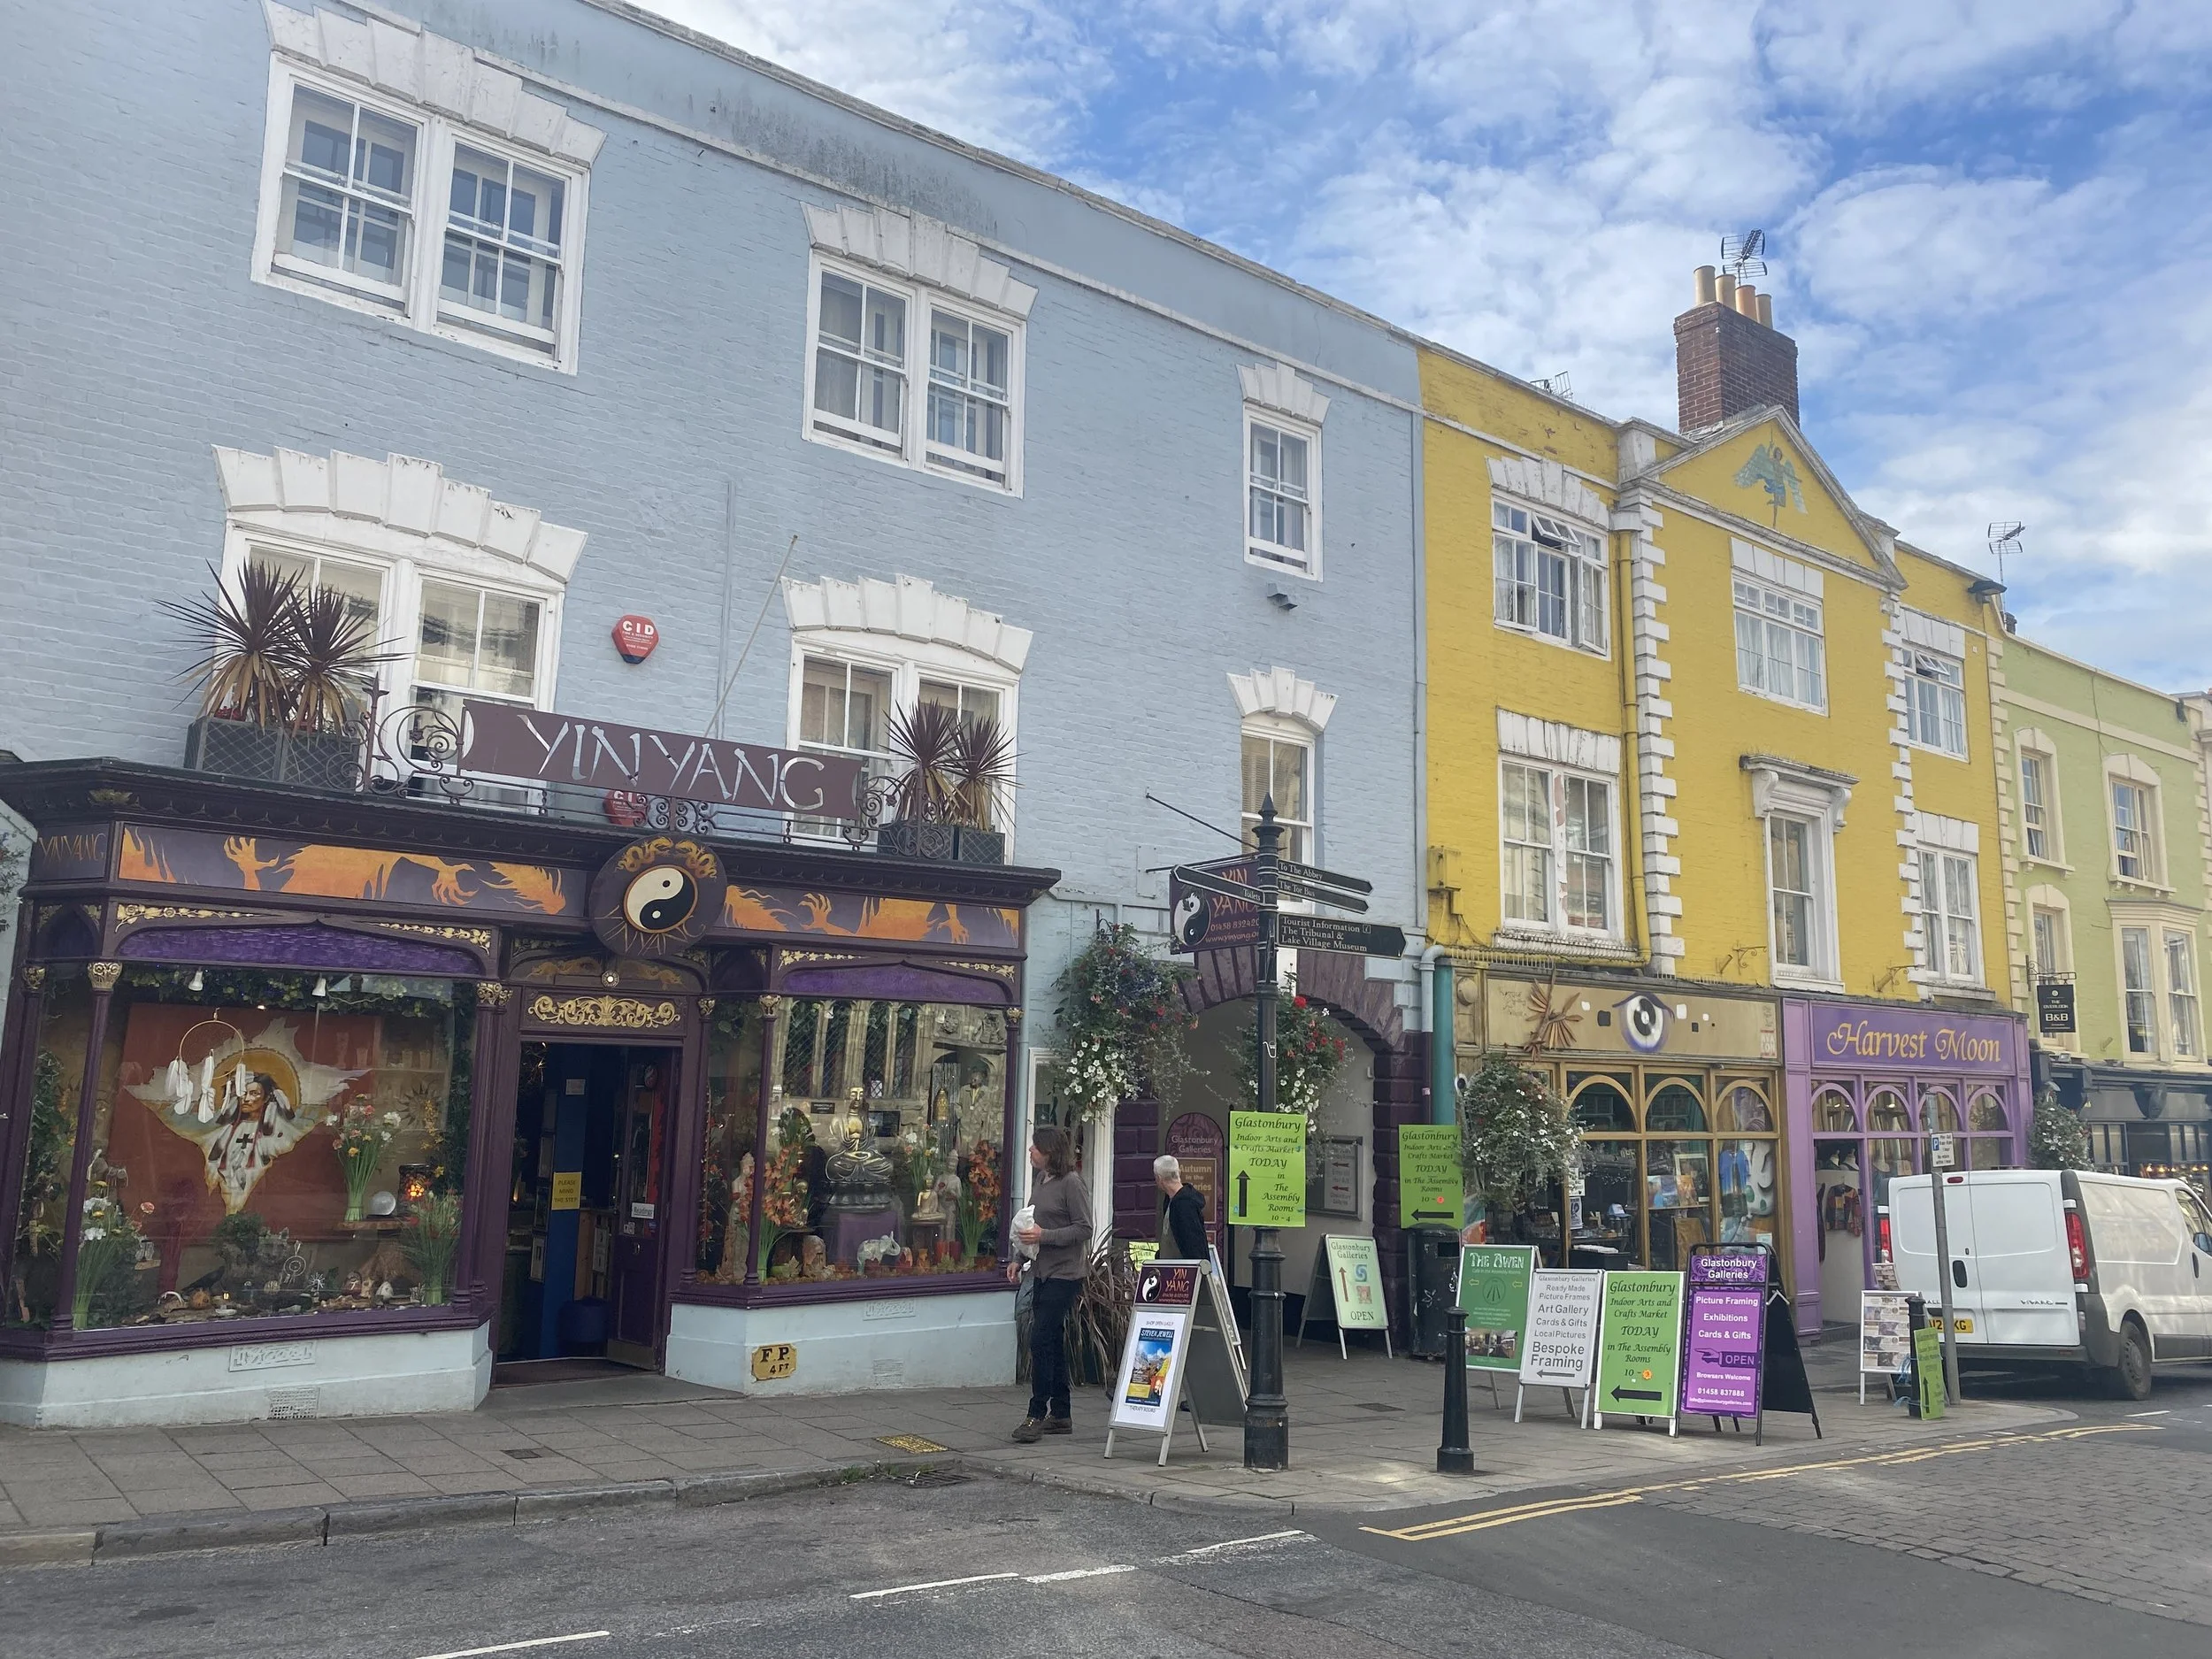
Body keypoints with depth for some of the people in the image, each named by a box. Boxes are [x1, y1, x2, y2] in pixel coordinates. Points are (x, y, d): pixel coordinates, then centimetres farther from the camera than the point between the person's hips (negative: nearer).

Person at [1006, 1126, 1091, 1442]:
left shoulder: (1071, 1182, -13)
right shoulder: (1041, 1180, 13)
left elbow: (1084, 1228, -15)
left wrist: (1044, 1236, -22)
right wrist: (1020, 1259, 13)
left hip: (1064, 1273, -9)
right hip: (1042, 1271, 9)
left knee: (1041, 1340, -11)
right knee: (1052, 1343, 13)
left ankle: (1037, 1415, -5)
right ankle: (1060, 1415, 21)